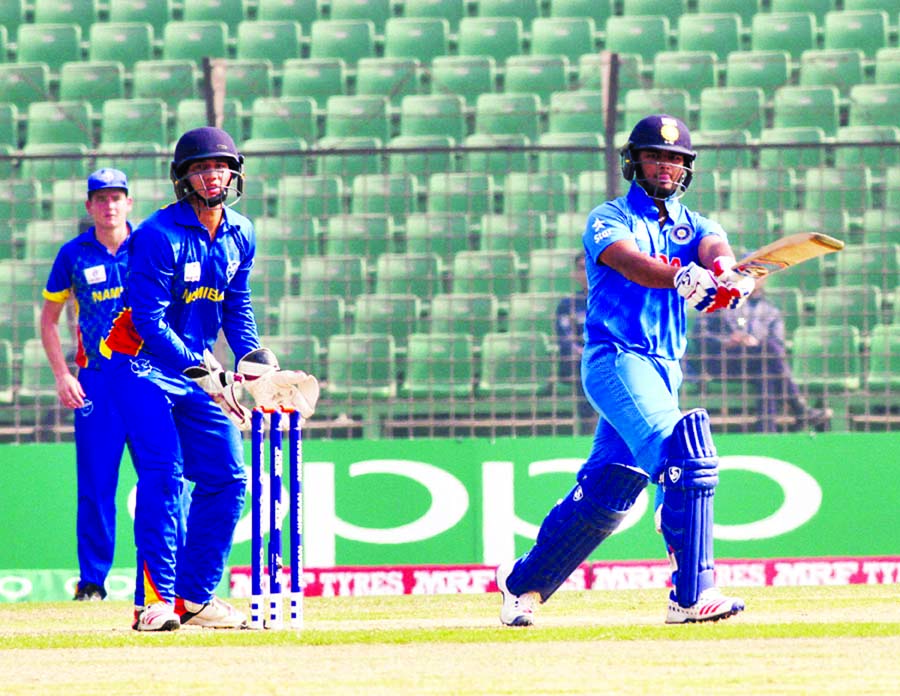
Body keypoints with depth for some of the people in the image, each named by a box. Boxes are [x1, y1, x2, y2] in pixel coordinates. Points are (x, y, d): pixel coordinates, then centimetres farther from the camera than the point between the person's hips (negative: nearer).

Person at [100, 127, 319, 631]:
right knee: (164, 472, -20)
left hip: (198, 368, 7)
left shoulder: (240, 235, 4)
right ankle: (156, 600, -20)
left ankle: (194, 597, 10)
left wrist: (255, 359, -3)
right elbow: (149, 320, -23)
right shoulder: (159, 235, -19)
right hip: (144, 364, -7)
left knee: (227, 477, 2)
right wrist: (204, 375, -29)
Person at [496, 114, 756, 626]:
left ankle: (523, 583, 25)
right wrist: (683, 277, -41)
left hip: (664, 370, 6)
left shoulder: (692, 224, 16)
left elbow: (715, 248, -8)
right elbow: (630, 262, -21)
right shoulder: (609, 220, 2)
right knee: (686, 457, -25)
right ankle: (692, 595, -27)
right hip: (617, 359, -6)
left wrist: (724, 271, -33)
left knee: (606, 493, 8)